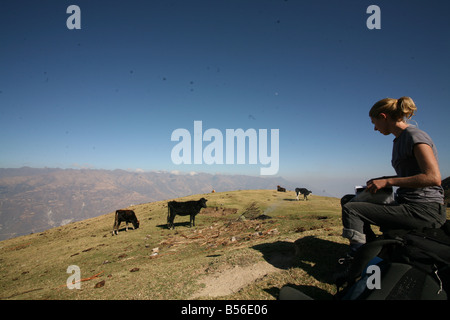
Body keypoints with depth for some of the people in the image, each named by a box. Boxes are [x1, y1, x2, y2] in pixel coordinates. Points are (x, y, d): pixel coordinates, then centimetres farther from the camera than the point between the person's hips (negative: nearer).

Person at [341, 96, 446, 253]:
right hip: (408, 204, 10)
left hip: (424, 211, -10)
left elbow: (433, 178, -23)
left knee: (350, 209, -18)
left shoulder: (415, 136, -13)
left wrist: (388, 182, -21)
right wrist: (381, 180, 11)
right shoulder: (399, 140, 15)